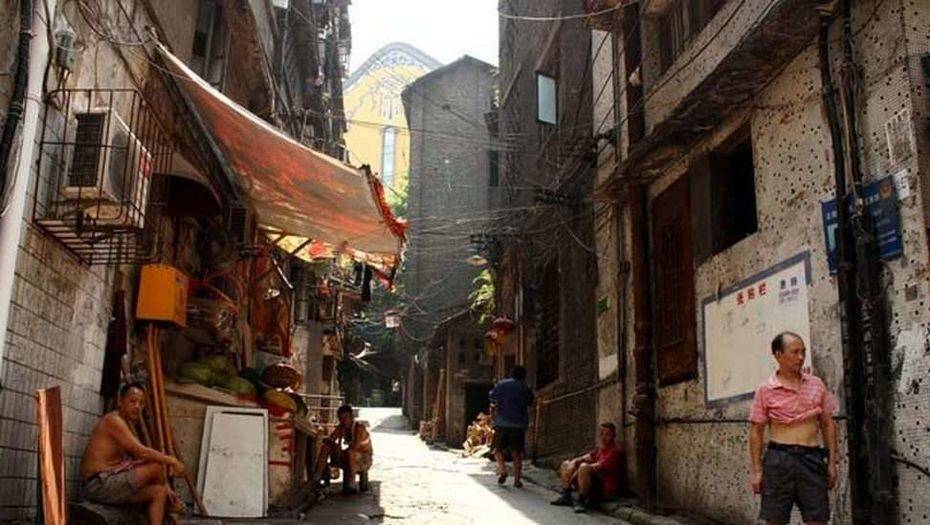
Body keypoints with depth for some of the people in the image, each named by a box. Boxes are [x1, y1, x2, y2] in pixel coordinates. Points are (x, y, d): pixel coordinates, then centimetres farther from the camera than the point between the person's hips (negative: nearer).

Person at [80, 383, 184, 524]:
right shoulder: (114, 421, -12)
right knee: (156, 467, -12)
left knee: (159, 491, 2)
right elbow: (141, 452, -21)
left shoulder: (125, 424, 18)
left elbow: (138, 456, 17)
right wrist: (172, 461, -11)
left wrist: (165, 486, 10)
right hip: (100, 485, -10)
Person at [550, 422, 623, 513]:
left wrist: (577, 472, -18)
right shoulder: (600, 450, 15)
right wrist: (573, 463, -15)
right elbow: (586, 458, 8)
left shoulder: (614, 451, -14)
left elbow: (598, 466, -23)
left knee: (584, 467, -36)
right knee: (566, 464, 15)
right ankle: (566, 496, 2)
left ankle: (581, 501, -24)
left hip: (606, 488, -10)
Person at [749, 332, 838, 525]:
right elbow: (756, 432, 1)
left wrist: (832, 462, 7)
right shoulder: (766, 390, -1)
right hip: (779, 459, -2)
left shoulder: (816, 384, 8)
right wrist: (757, 471, -3)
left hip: (812, 459, 3)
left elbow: (828, 425, 13)